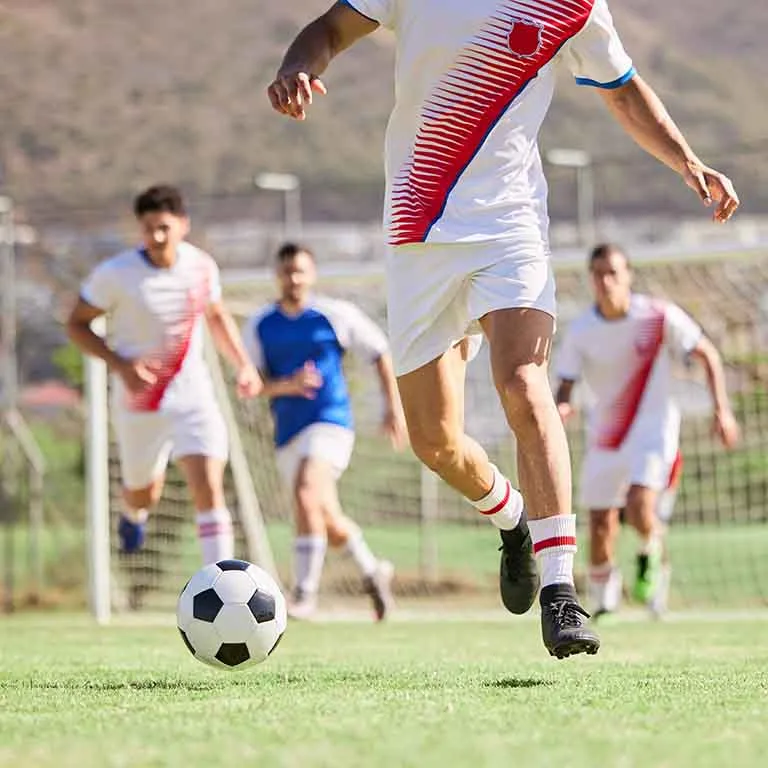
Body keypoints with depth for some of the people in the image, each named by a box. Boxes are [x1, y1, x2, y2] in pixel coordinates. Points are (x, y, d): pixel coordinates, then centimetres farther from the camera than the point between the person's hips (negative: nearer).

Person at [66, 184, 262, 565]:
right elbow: (76, 325, -7)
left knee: (209, 490, -16)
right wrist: (121, 365, -22)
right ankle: (133, 514, 58)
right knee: (145, 495, 17)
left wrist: (244, 365, 2)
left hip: (192, 395, 1)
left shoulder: (202, 266, -6)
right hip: (138, 403, -1)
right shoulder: (114, 274, -18)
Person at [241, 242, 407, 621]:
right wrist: (287, 386, -19)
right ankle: (373, 571, 37)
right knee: (329, 523, 11)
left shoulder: (335, 315, -2)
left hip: (330, 422, -4)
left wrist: (393, 408, 2)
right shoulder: (259, 326, 4)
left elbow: (380, 353, 8)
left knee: (306, 494, -27)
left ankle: (305, 591, -22)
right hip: (287, 433, 4)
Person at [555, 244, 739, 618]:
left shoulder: (660, 316, -13)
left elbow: (707, 355, -2)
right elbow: (565, 385, -8)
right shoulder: (580, 332, -9)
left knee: (639, 507, -25)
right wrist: (560, 408, -32)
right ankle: (603, 605, 23)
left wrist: (722, 409, -9)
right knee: (601, 527, 2)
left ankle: (651, 555, 10)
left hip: (653, 429, -3)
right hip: (604, 438, 3)